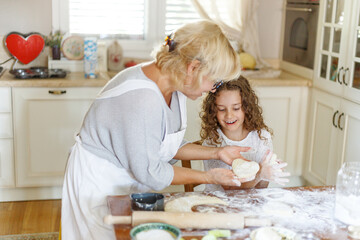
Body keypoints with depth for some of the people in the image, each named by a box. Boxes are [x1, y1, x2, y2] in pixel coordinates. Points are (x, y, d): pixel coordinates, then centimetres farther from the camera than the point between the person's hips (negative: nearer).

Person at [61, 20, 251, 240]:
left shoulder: (174, 87, -6)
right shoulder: (142, 98, -33)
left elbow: (169, 145, 5)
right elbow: (149, 171, -26)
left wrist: (216, 153, -3)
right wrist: (207, 177, -18)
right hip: (99, 183, -8)